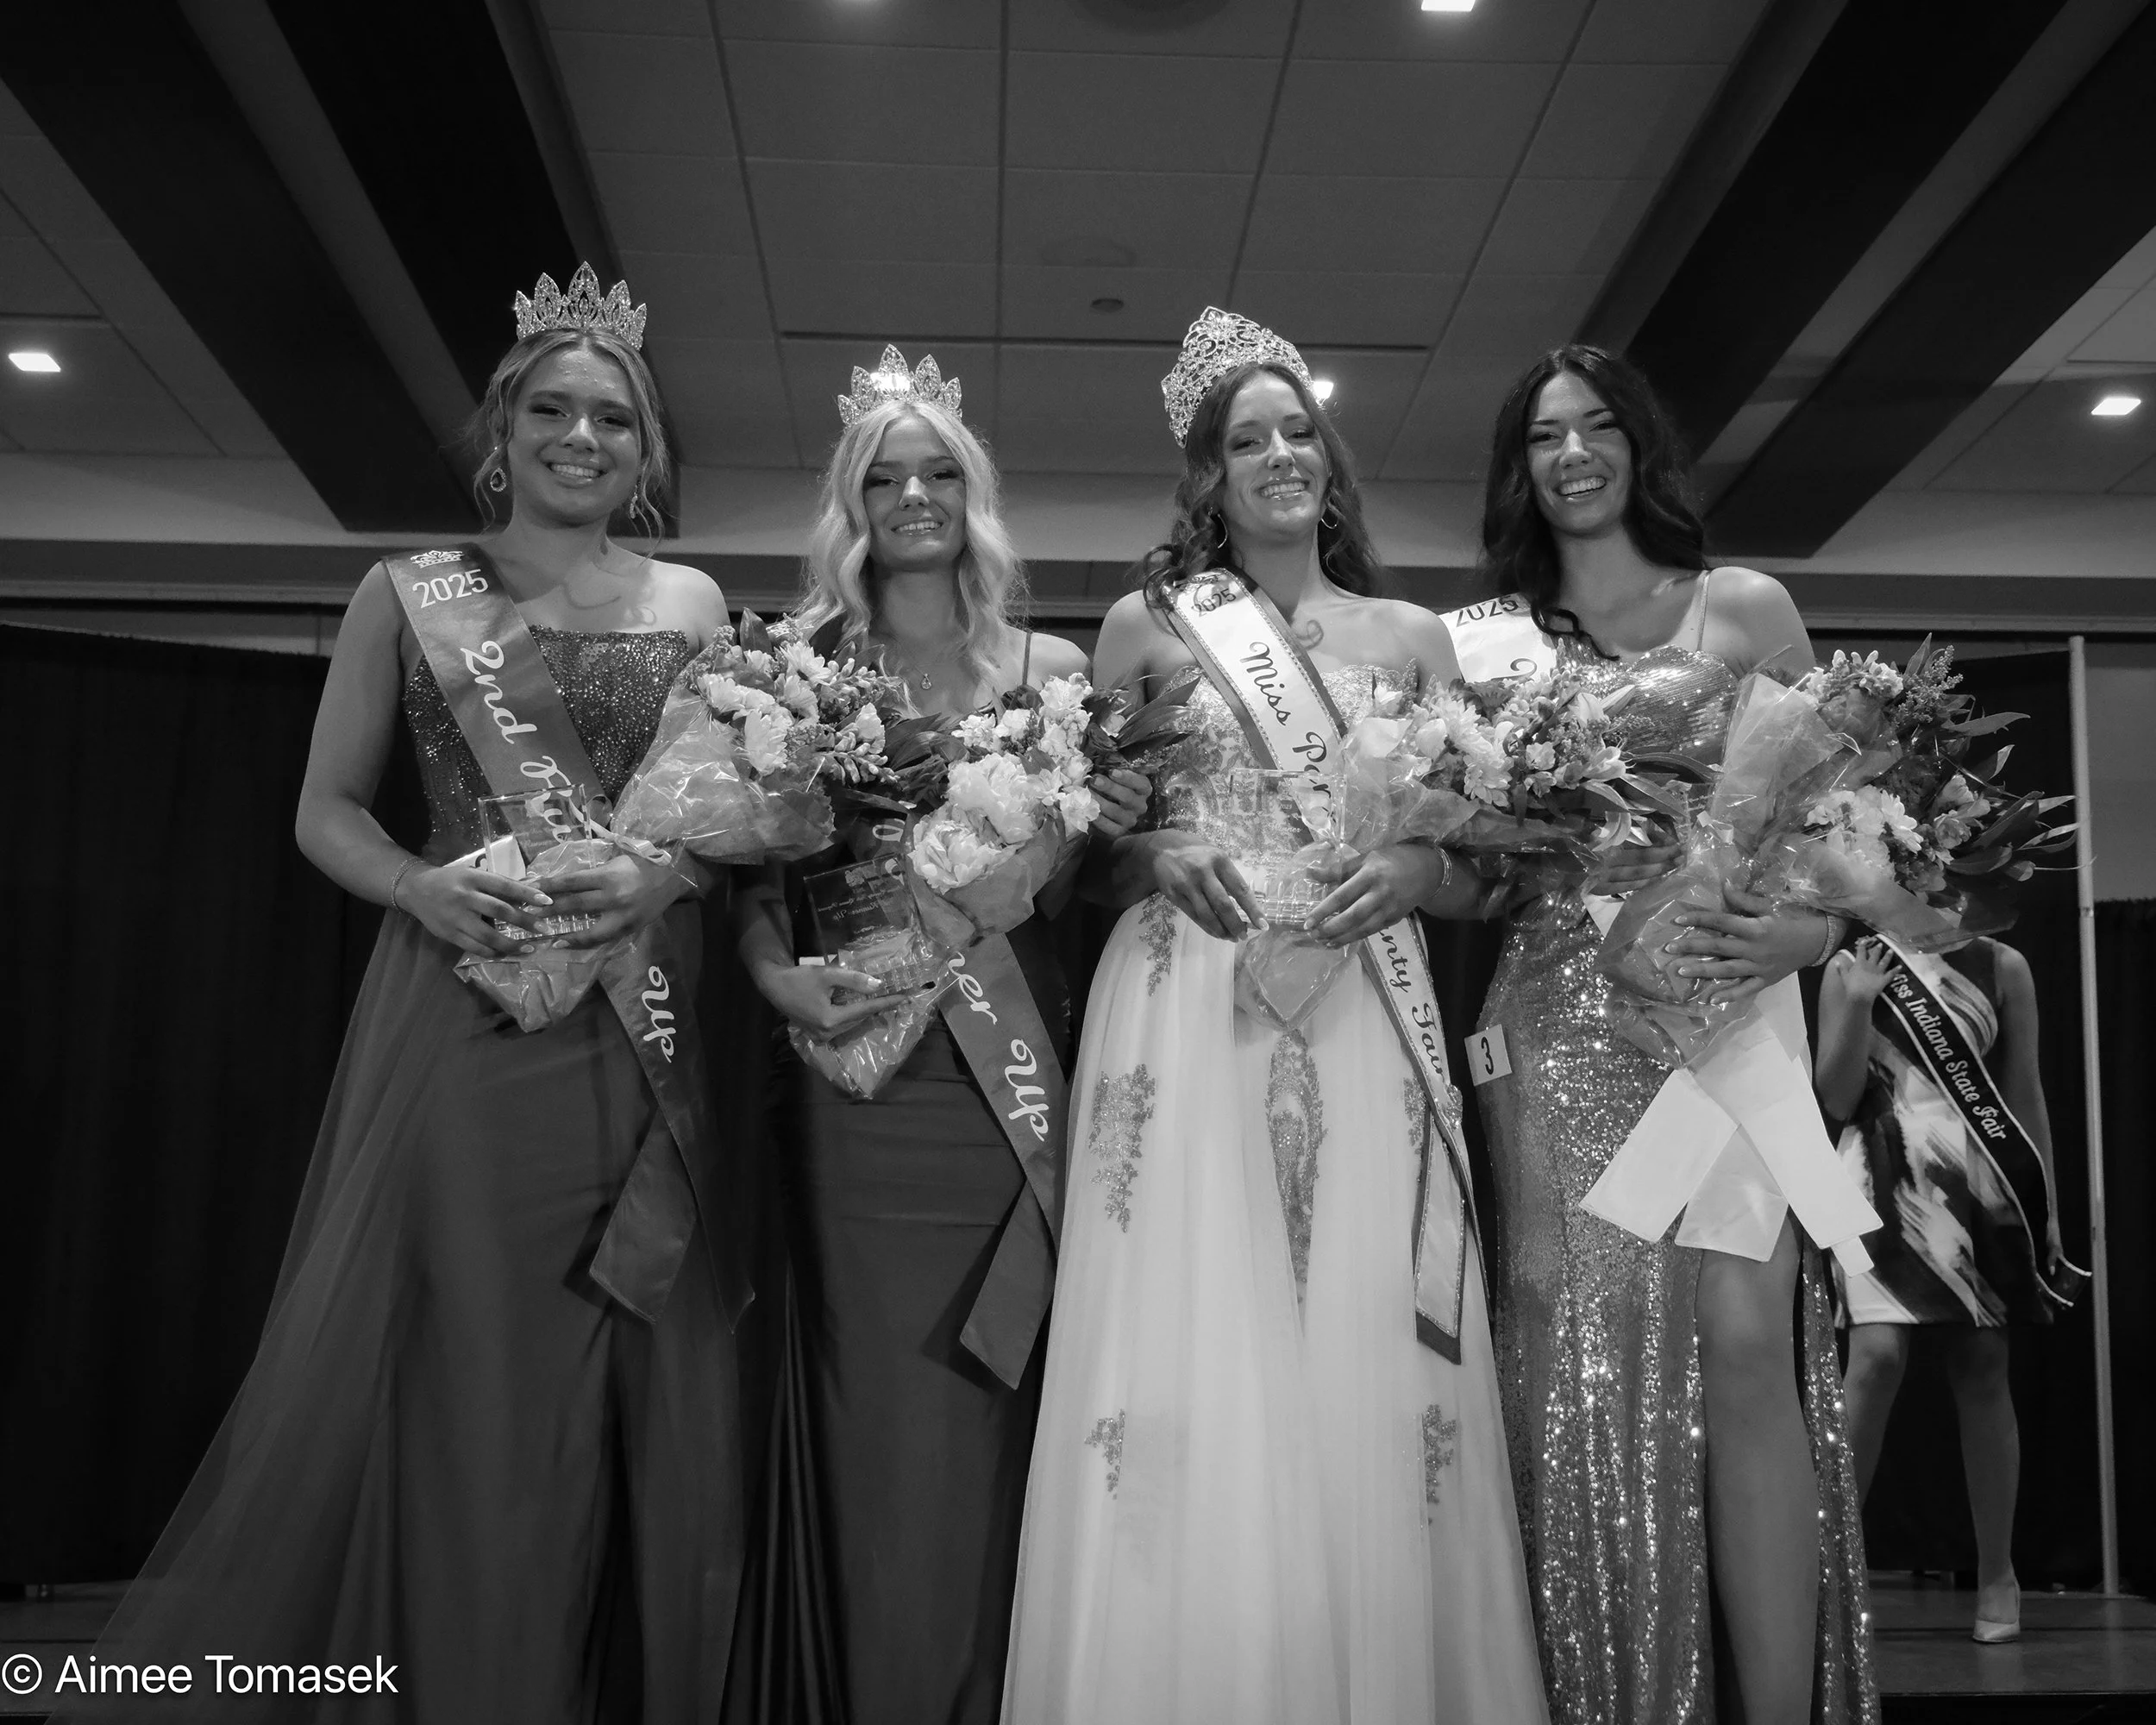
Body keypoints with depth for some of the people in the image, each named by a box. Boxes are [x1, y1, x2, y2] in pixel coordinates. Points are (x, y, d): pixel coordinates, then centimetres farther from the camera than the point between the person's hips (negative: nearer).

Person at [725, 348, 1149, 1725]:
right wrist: (778, 976, -15)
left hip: (1015, 1069, 1)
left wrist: (1125, 832, -10)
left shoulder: (1051, 669, 7)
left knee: (1002, 1421, 6)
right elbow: (751, 872, 3)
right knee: (883, 1422, 2)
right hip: (862, 1076, -1)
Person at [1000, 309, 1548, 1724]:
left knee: (1369, 1373, -2)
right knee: (1191, 1367, -5)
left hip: (1367, 1027, 2)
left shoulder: (1410, 637, 14)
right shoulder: (1145, 626, 10)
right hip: (1186, 1020, -1)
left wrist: (1409, 870, -8)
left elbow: (1481, 865, 13)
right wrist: (1156, 851, -11)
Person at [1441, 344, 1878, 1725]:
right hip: (1558, 1017, 1)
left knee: (1743, 1346, -12)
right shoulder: (1483, 641, 11)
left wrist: (1804, 931, -12)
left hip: (1724, 1002, -1)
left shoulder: (1746, 609, 8)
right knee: (1580, 1361, -1)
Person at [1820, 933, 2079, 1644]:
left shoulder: (2001, 967, 6)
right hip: (1886, 1186, -1)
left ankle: (1997, 1573, 13)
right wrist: (1859, 1006, -12)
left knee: (1982, 1373, 4)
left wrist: (2048, 1211, 7)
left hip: (1980, 1186, 2)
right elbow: (1836, 1101, 0)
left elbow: (2026, 1097, 9)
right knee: (1875, 1357, -14)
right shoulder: (1850, 969, 3)